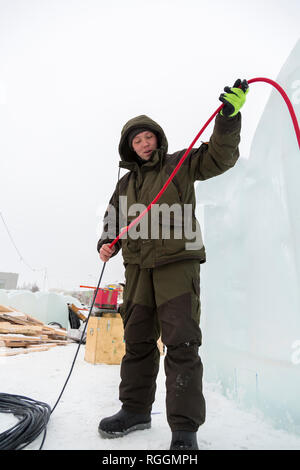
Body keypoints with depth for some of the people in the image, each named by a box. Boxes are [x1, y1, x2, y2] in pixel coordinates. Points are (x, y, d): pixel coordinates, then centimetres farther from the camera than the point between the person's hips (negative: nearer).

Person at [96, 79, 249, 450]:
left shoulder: (180, 165, 7)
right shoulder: (126, 183, 19)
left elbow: (219, 157, -3)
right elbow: (113, 218, 20)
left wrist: (229, 117, -18)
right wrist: (107, 243, 0)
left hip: (177, 263, -5)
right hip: (137, 268, 5)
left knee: (181, 343, -9)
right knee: (137, 341, 11)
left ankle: (184, 427, 2)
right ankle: (135, 410, 26)